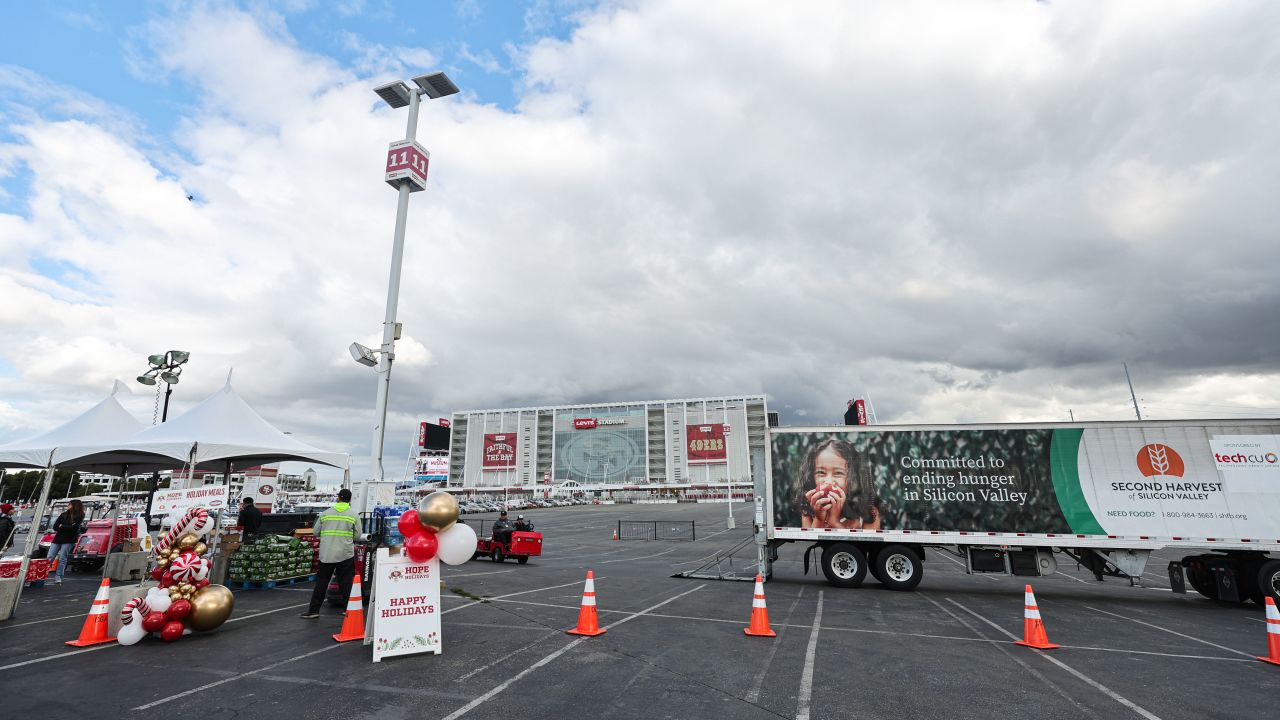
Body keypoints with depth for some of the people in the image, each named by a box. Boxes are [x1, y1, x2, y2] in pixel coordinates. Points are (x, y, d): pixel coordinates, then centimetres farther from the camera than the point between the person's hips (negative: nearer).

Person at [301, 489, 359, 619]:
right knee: (346, 584, 5)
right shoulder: (354, 515, -2)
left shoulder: (325, 513, 3)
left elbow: (316, 532, 8)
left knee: (321, 582, 11)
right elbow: (357, 536, 0)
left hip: (326, 554, 2)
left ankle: (313, 610, 15)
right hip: (345, 554, -1)